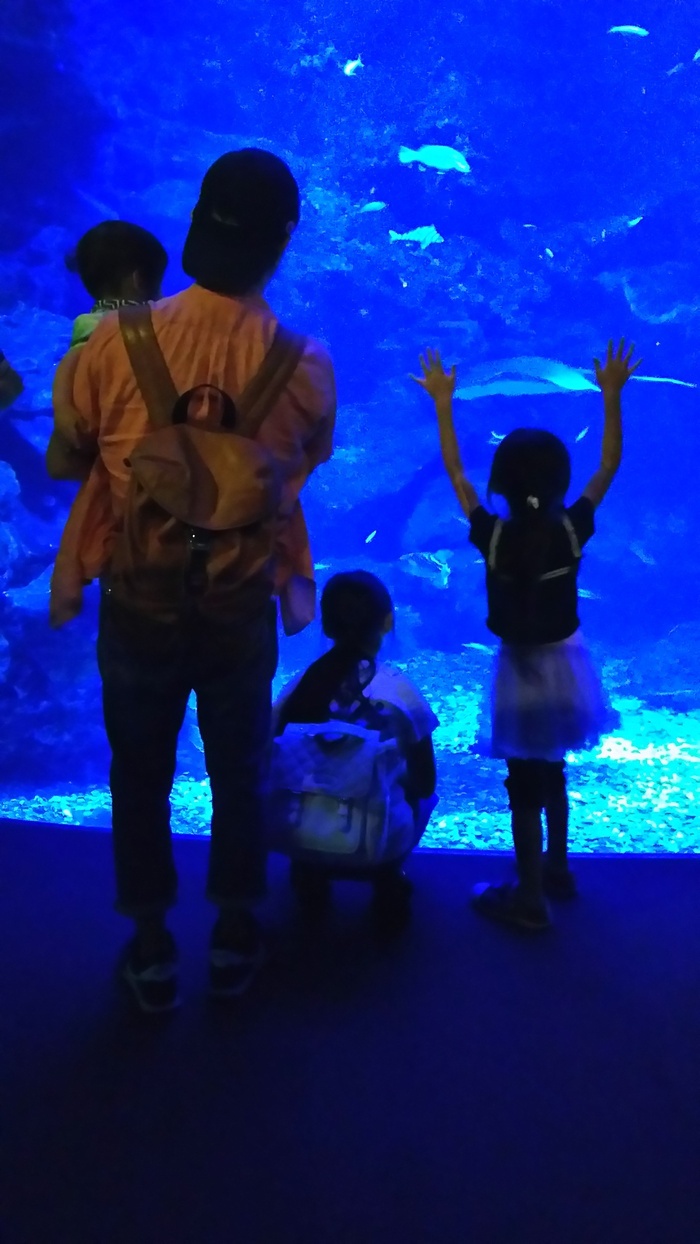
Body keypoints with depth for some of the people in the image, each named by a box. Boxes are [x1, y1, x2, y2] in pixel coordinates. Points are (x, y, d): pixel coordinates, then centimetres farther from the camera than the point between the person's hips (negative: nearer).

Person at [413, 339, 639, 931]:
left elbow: (456, 473, -6)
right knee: (552, 774, 23)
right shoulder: (572, 531, -14)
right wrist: (611, 397, 0)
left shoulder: (493, 536, -19)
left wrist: (443, 405, 0)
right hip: (564, 665, 3)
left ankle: (529, 899, 17)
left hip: (521, 670, -3)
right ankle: (556, 868, 39)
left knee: (524, 785, 7)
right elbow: (609, 466, -2)